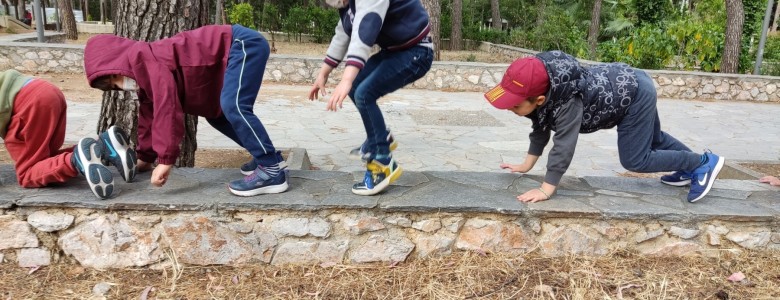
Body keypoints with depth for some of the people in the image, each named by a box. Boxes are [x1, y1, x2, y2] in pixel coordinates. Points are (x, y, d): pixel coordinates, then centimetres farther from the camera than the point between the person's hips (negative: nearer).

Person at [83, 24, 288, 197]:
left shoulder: (140, 57, -18)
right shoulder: (144, 76, 14)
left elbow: (167, 105, -27)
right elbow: (149, 116, 25)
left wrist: (166, 159, -25)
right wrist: (144, 158, 31)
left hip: (244, 44, -10)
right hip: (237, 49, 10)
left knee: (232, 107, -23)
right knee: (216, 114, 11)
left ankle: (272, 171, -20)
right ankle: (267, 157, 13)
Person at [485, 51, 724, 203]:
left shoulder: (567, 101, -39)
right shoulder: (539, 91, -13)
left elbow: (564, 144, -39)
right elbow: (540, 128, 0)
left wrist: (546, 189, -37)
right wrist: (527, 165, 1)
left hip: (635, 91, -9)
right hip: (627, 85, 9)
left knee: (634, 159, -3)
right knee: (653, 140, 27)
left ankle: (703, 163, 13)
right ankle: (690, 169, 50)